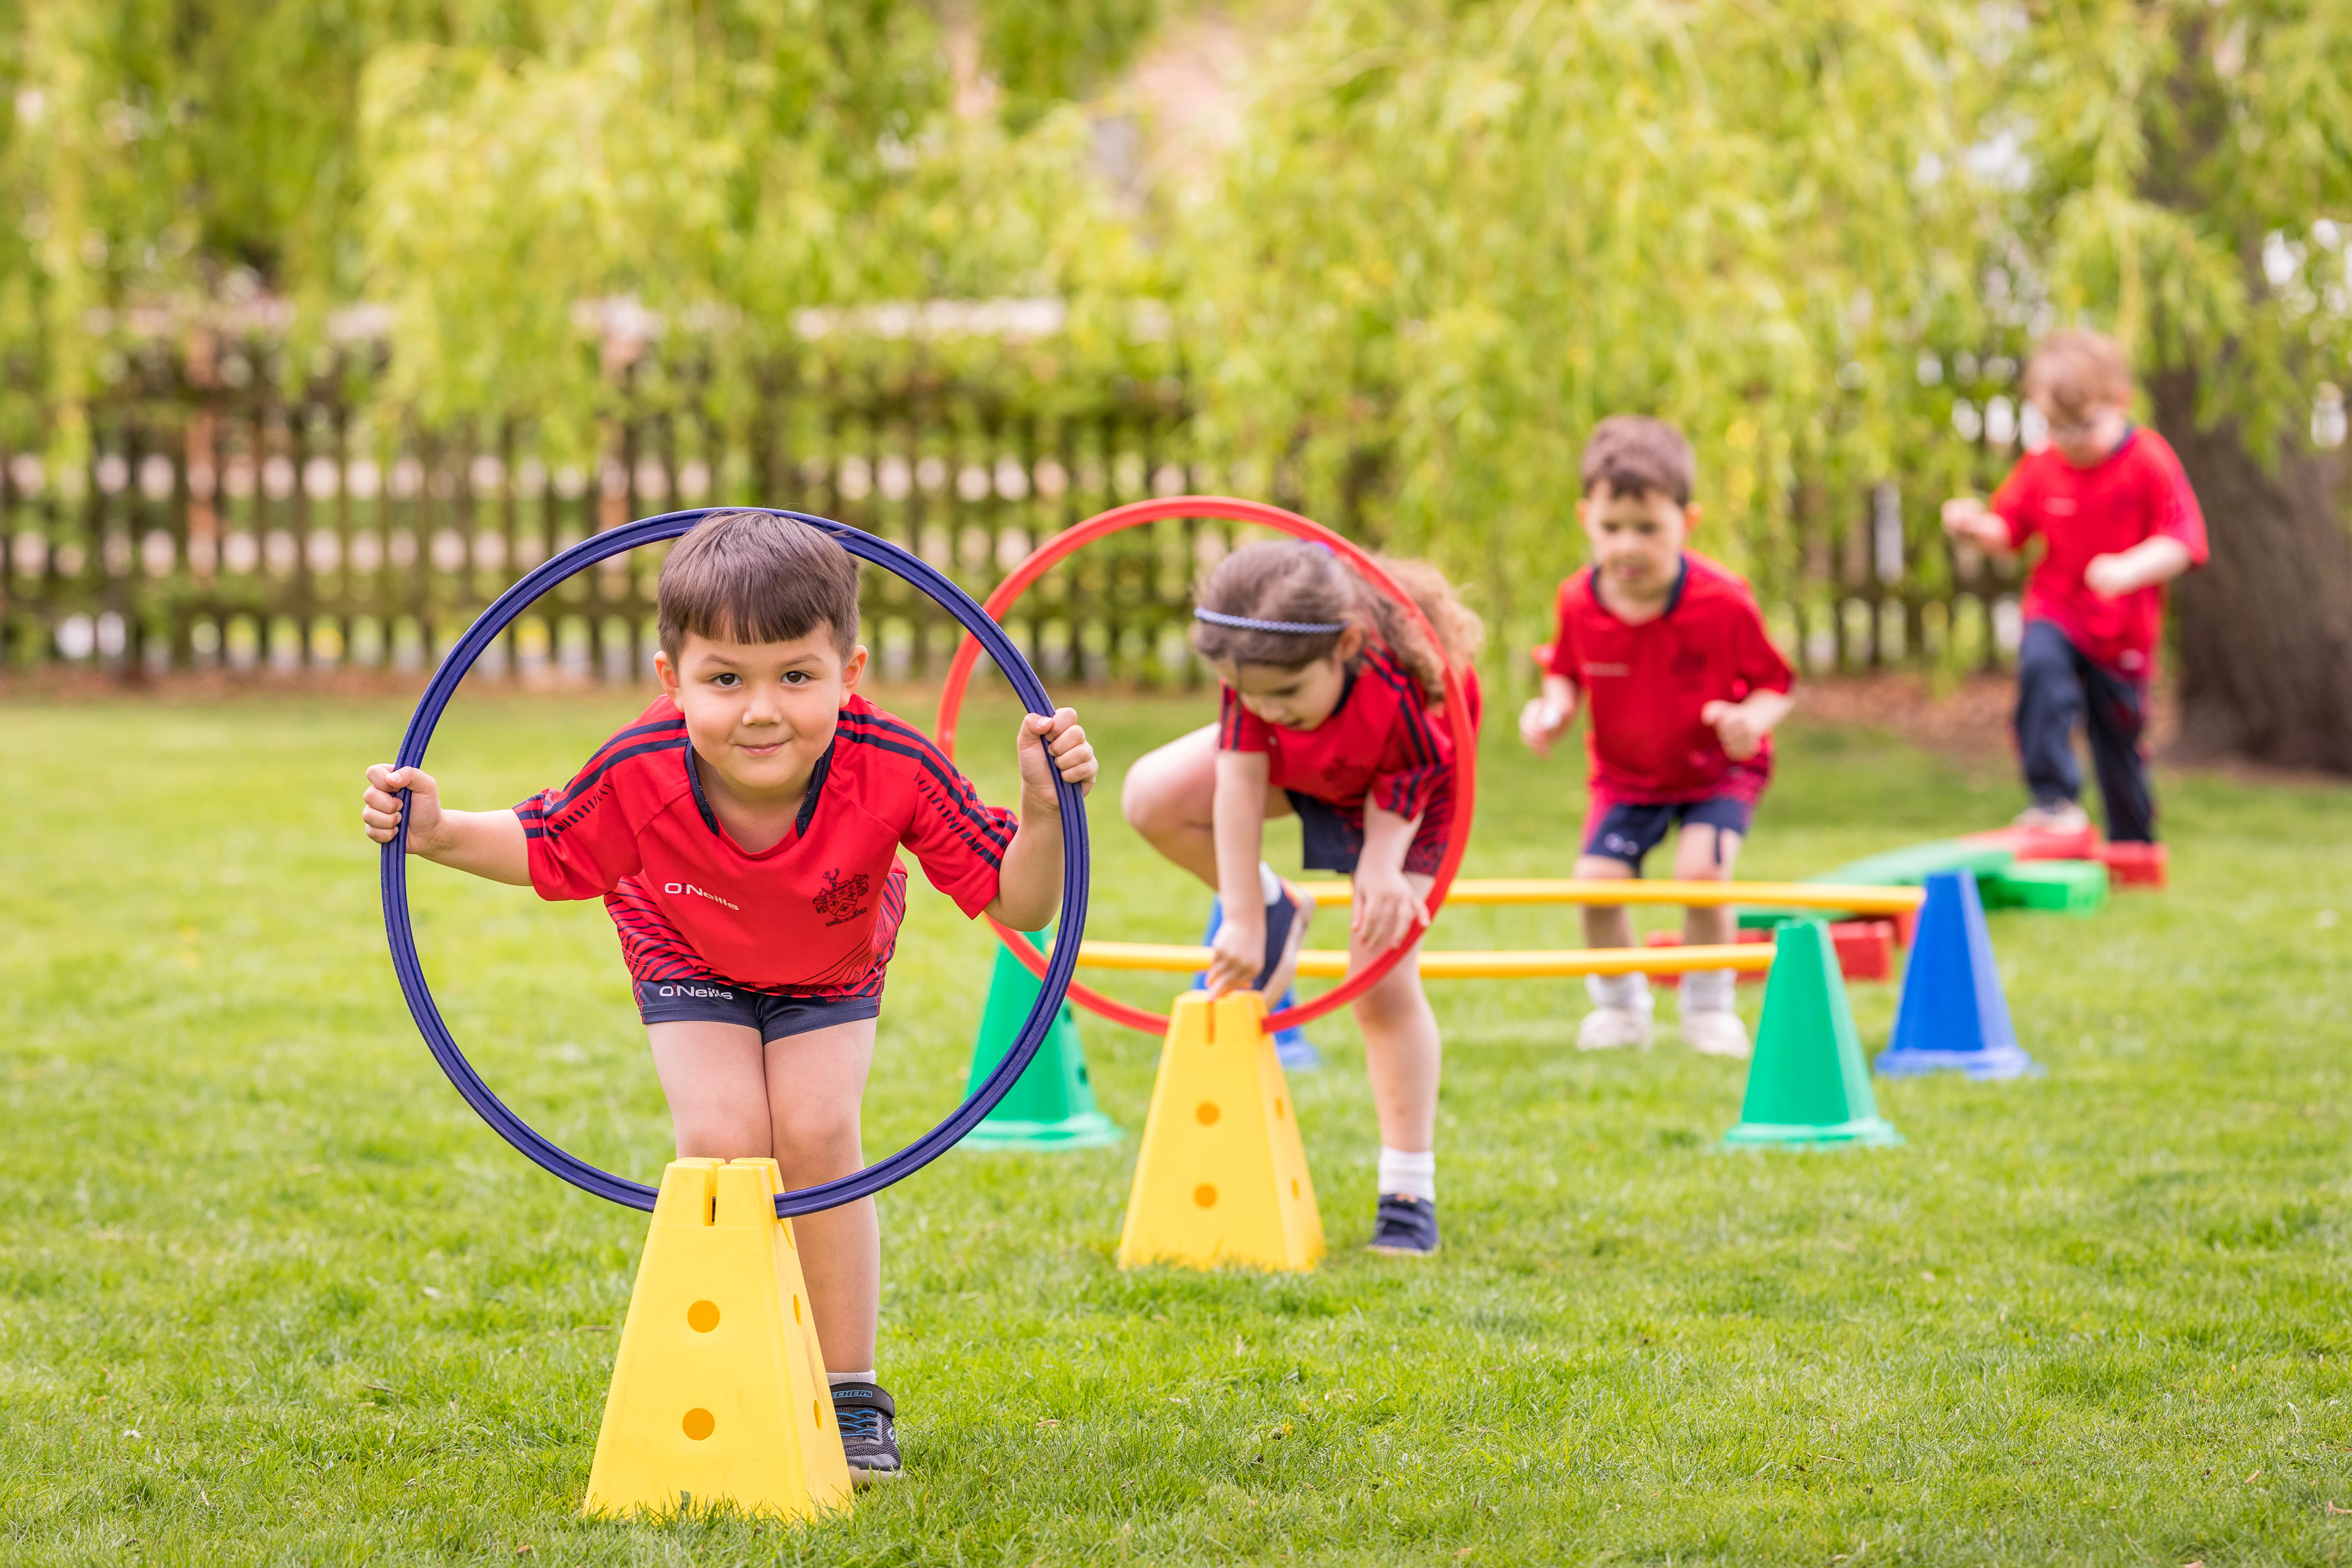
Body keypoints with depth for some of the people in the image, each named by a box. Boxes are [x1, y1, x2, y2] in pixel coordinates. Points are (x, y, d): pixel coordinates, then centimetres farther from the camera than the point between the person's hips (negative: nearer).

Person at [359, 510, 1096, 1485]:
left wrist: (1045, 808, -48)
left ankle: (849, 1398, 3)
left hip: (831, 966, 0)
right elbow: (546, 850, -16)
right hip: (692, 959, 0)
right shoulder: (641, 775, -38)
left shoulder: (896, 773, -40)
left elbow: (1016, 905, -31)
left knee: (816, 1138, -16)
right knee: (723, 1144, -17)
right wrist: (438, 834, -32)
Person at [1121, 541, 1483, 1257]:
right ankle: (1278, 912, 8)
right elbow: (1241, 777, -30)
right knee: (1152, 797, -16)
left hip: (1406, 792, -4)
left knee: (1383, 982, -13)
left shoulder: (1407, 695, -46)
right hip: (1297, 767, 4)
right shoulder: (1256, 664, -35)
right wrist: (1244, 922, -31)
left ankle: (1408, 1194, -6)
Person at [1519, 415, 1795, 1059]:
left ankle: (1708, 1008, 2)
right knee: (1596, 881, -10)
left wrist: (1750, 720, -36)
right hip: (1625, 773, 3)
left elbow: (1774, 684, -15)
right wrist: (1553, 711, -18)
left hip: (1717, 769, -3)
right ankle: (1620, 1008, 17)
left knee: (1701, 871, -23)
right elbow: (1568, 675, 4)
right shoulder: (1581, 603, -16)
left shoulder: (1722, 603, -25)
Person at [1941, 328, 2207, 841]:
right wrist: (1976, 526, -11)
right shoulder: (2040, 467, -2)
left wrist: (2129, 570, -37)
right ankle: (2056, 802, -27)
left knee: (2121, 744, 8)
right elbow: (2009, 532, 12)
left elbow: (2182, 542, -19)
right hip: (2056, 612, 2)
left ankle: (2133, 845, 33)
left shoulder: (2149, 462, -12)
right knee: (2041, 666, -32)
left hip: (2123, 630, -2)